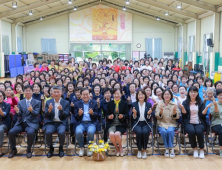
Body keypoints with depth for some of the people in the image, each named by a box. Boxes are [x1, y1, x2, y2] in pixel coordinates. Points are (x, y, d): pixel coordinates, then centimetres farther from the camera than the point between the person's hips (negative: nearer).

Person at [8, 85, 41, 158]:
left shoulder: (37, 102, 6)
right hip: (21, 123, 3)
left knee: (30, 132, -34)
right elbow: (19, 115, 6)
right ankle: (13, 149, 2)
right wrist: (17, 111, -18)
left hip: (31, 123, -3)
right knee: (11, 132, -22)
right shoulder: (20, 102, 15)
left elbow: (36, 113, -7)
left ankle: (28, 150, -9)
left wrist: (32, 110, -30)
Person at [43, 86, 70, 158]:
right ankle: (51, 148, -2)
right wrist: (49, 110, -19)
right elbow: (45, 115, 2)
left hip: (61, 123, -1)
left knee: (61, 132, -32)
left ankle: (61, 148, -2)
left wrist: (61, 110, -23)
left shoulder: (66, 103, 6)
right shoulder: (48, 102, 10)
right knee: (48, 132, -30)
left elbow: (67, 115, -4)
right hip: (51, 123, 1)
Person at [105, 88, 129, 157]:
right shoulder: (110, 103, 11)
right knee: (111, 134, -30)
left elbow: (127, 115, 2)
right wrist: (109, 117, -15)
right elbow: (107, 115, 8)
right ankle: (116, 148, 0)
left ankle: (120, 147, 2)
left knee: (117, 134, -31)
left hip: (121, 125, -1)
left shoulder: (125, 103, 7)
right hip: (112, 124, 1)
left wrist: (123, 116, -19)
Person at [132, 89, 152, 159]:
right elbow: (133, 118, 3)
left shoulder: (149, 104, 8)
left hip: (146, 123, 1)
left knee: (145, 132, -33)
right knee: (139, 132, -33)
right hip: (137, 124, 0)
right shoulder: (134, 104, 6)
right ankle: (139, 150, -13)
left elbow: (149, 118, 5)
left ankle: (144, 150, -14)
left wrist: (149, 114, -16)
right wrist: (134, 113, -18)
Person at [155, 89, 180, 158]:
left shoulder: (174, 104, 4)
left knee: (170, 131, -31)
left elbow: (177, 117, 2)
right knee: (163, 131, -30)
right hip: (162, 123, 0)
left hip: (171, 124, 0)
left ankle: (171, 148, -17)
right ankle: (167, 148, -13)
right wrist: (161, 111, -23)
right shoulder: (159, 104, 3)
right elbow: (157, 116, -3)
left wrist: (174, 112, -18)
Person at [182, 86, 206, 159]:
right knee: (191, 131, -33)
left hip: (199, 123, 1)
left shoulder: (201, 103, 11)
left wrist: (207, 108, -14)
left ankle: (202, 150, -10)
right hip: (189, 123, 0)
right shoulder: (185, 103, 8)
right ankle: (195, 149, -10)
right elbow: (184, 115, -1)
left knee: (199, 131, -32)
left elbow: (203, 115, 1)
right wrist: (182, 108, -17)